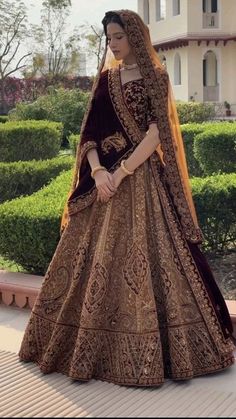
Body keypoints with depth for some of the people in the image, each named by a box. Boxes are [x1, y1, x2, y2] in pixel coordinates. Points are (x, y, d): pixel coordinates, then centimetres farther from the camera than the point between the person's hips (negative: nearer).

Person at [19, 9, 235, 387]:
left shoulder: (156, 77, 0)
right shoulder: (106, 80, 14)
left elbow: (157, 132, -10)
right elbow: (90, 133, 7)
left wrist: (121, 173, -17)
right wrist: (98, 171, -11)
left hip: (143, 179, -5)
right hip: (105, 179, 5)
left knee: (142, 261, -8)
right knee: (94, 264, 5)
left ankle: (145, 354, 2)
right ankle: (96, 348, 18)